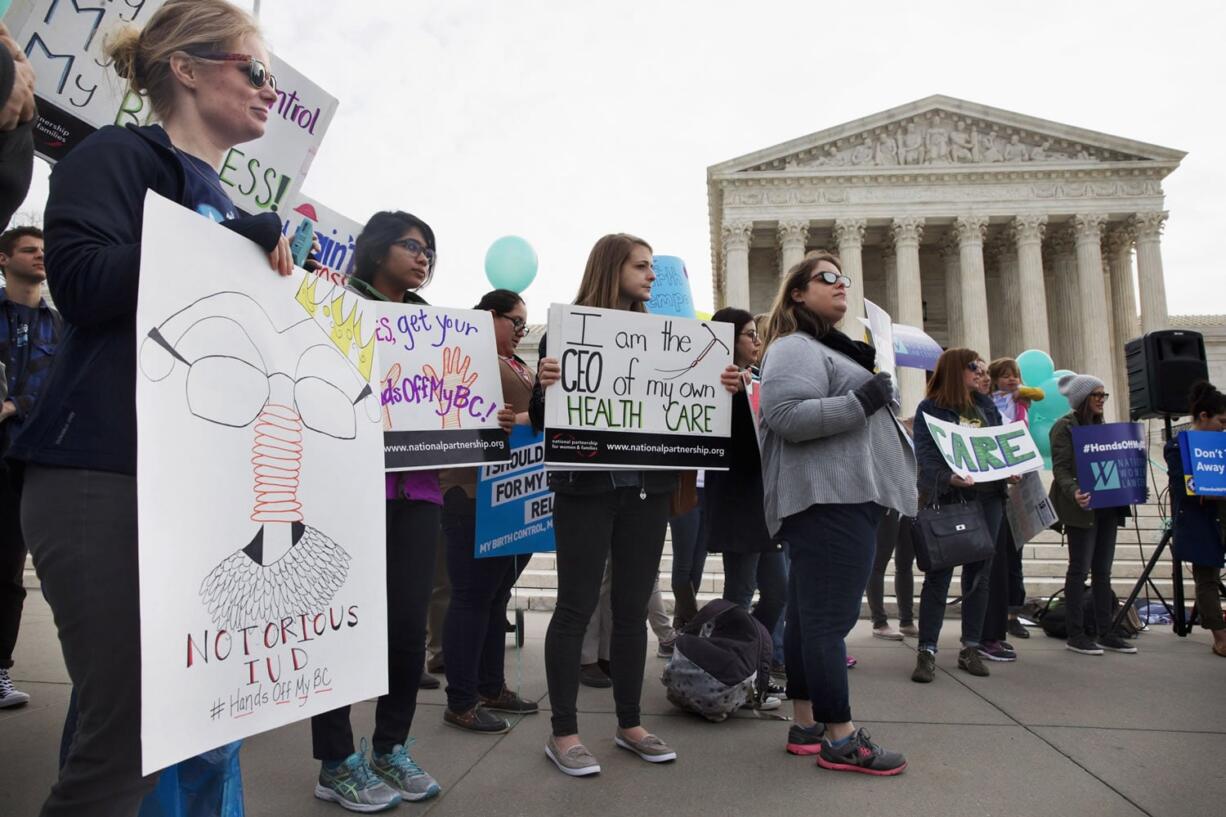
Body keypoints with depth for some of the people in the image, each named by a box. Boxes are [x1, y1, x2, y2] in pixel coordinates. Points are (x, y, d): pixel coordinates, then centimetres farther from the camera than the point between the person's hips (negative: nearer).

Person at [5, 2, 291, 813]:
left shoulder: (228, 205, 22)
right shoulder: (118, 156, 1)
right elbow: (84, 283, -16)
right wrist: (243, 241, -11)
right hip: (106, 476, -7)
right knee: (130, 734, -6)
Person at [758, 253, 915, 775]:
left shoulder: (831, 347, 27)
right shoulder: (794, 349, -7)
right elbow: (787, 417, -22)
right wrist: (860, 401, -18)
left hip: (846, 496, 11)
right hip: (828, 499, -11)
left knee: (810, 615, 10)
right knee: (830, 615, -7)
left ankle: (808, 726, 17)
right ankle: (840, 737, -1)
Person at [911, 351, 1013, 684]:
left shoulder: (986, 404, 15)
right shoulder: (929, 409, -3)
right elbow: (925, 456, -13)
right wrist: (948, 478, -30)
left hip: (988, 498, 6)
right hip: (948, 499, -6)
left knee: (979, 573, 9)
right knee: (938, 574, -4)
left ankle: (971, 648, 18)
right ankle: (927, 651, -1)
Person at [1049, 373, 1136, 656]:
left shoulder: (1100, 426, 17)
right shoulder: (1064, 426, -7)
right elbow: (1060, 469, -15)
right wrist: (1074, 493, -32)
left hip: (1107, 507, 7)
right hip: (1083, 508, -7)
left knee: (1102, 570, 10)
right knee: (1080, 569, -3)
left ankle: (1105, 633, 16)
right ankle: (1076, 634, 4)